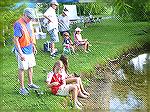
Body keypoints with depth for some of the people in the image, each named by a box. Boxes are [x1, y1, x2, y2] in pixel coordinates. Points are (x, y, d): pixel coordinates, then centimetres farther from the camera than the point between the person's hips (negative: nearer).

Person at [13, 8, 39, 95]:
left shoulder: (28, 23, 5)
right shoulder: (18, 25, -21)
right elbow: (15, 40, -22)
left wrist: (33, 46, 19)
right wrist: (21, 54, -23)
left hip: (29, 49, 8)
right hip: (22, 51, -8)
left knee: (30, 67, 18)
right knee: (22, 69, 1)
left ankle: (30, 83, 35)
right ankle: (22, 88, 12)